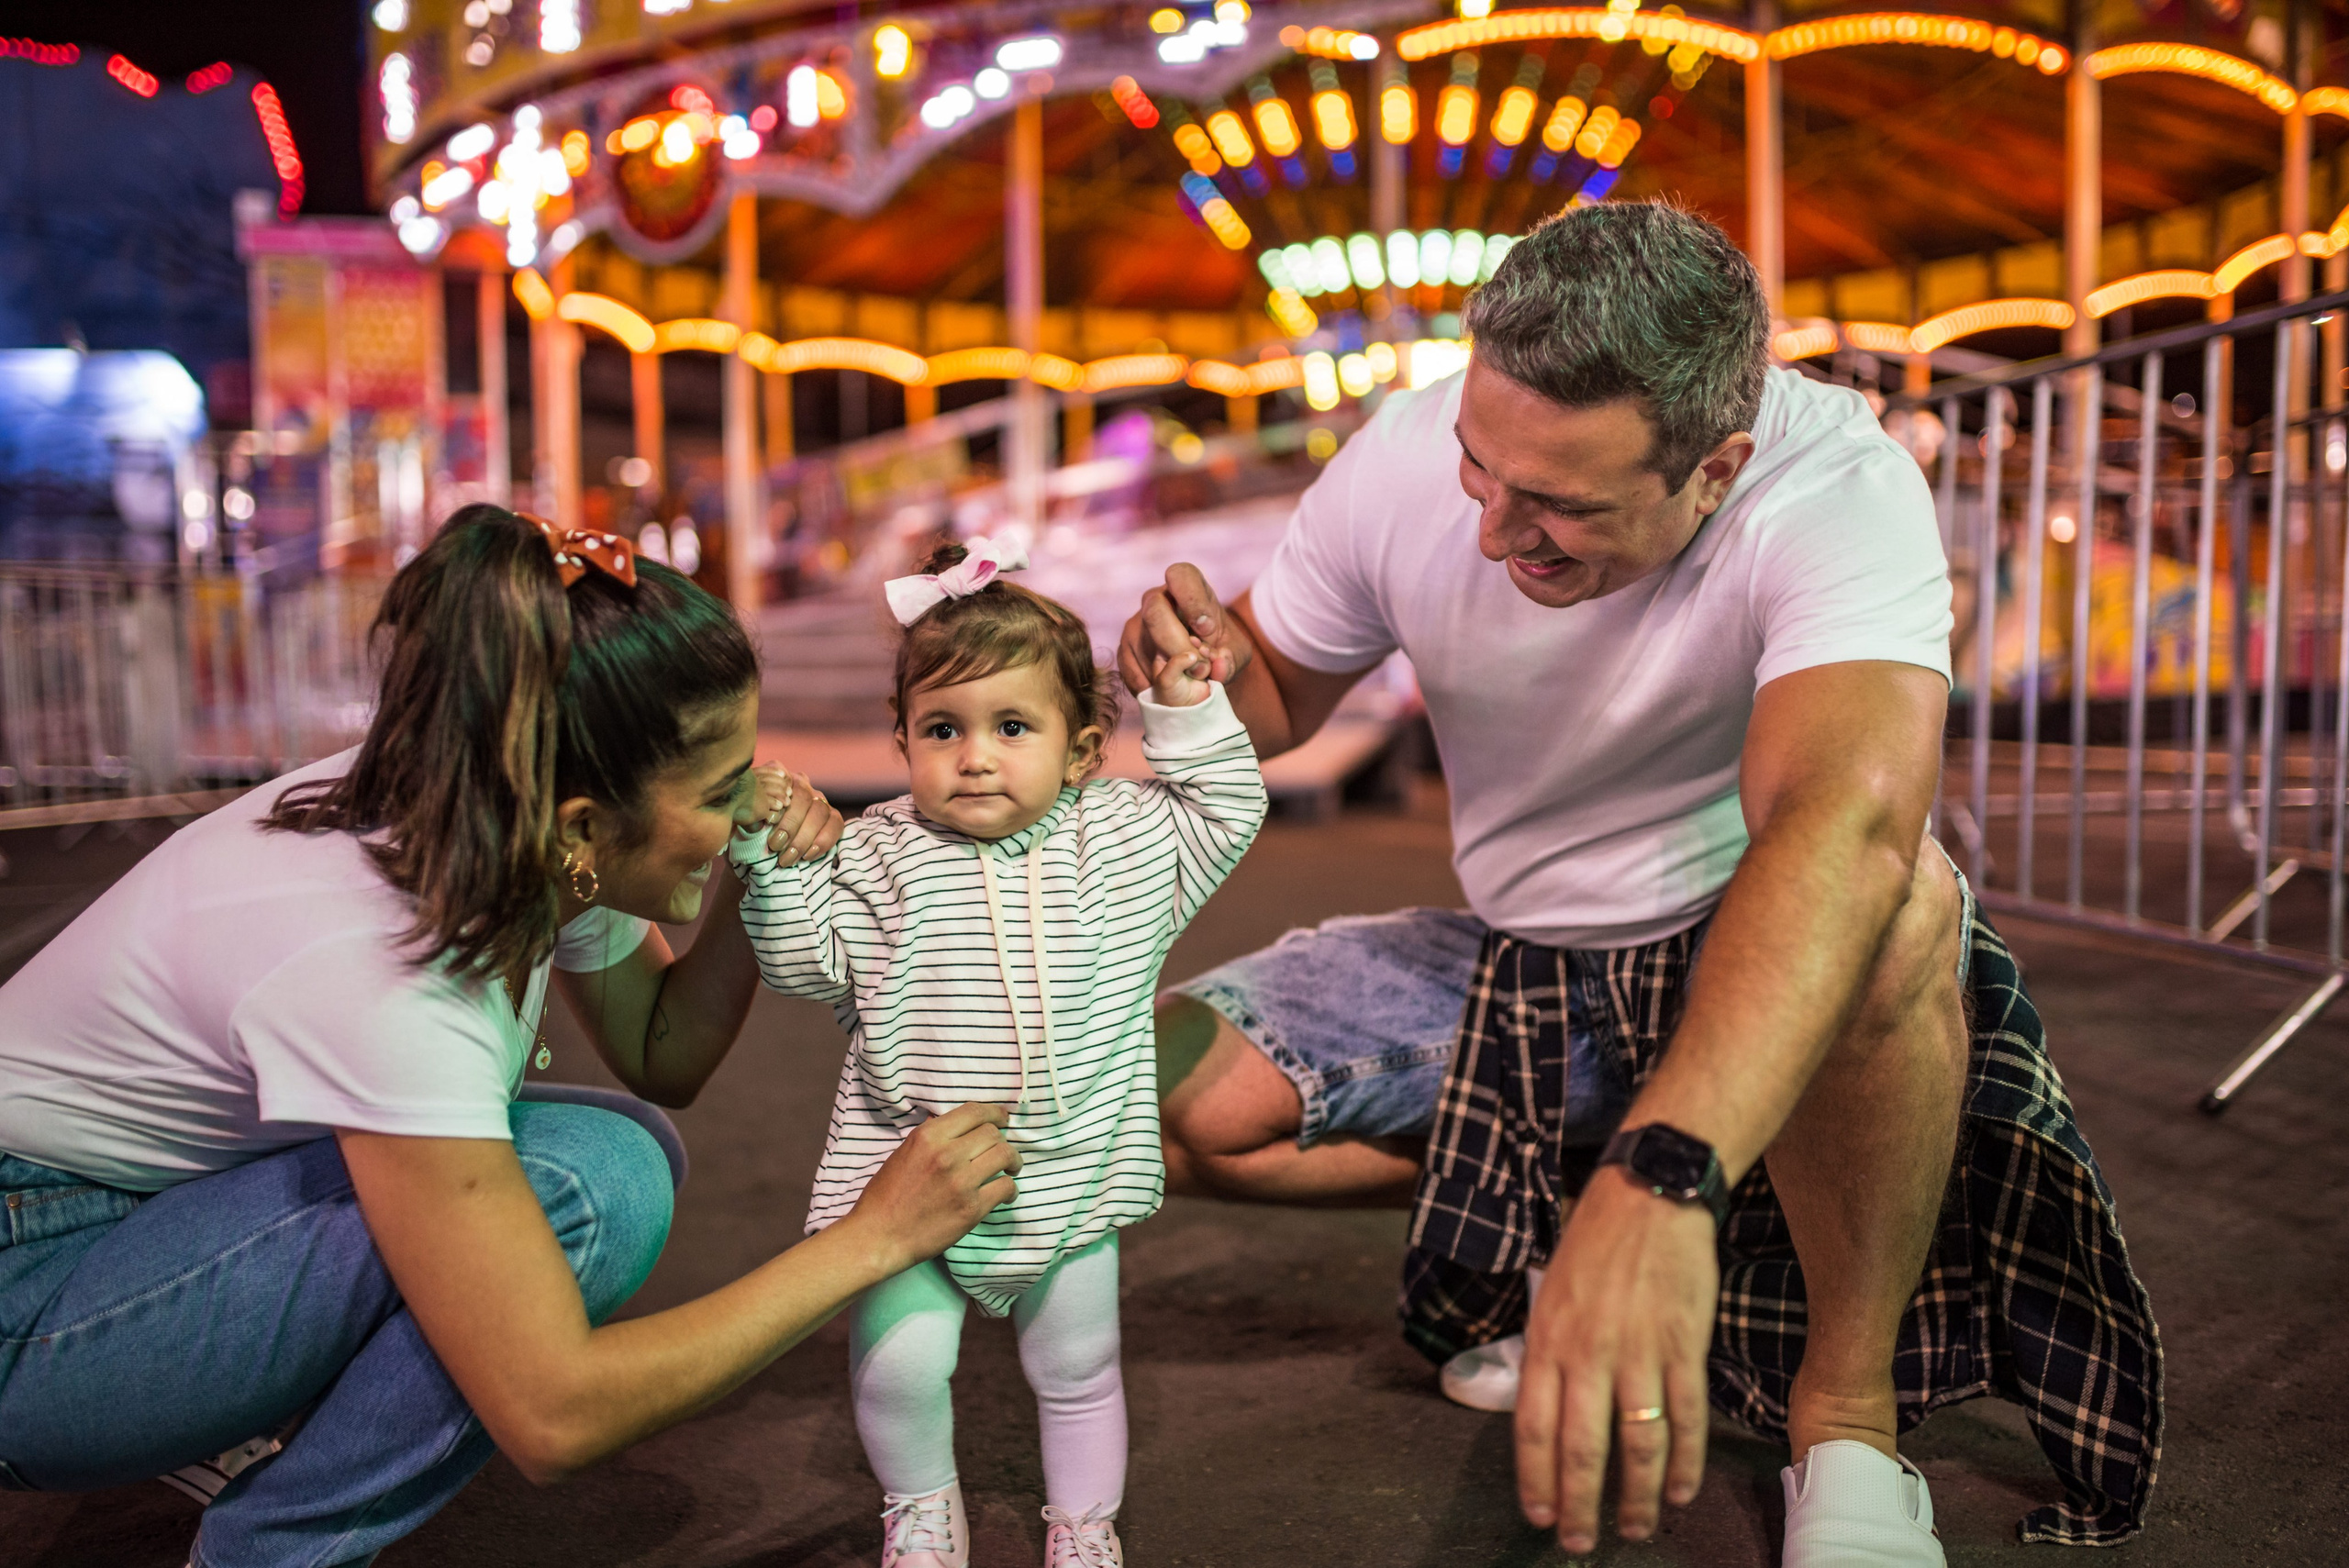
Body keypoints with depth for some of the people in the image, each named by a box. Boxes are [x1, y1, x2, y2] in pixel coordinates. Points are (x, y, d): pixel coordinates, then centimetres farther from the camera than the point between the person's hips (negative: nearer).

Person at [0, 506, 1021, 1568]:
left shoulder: (539, 847, -13)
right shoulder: (374, 962, -35)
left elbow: (661, 1059, 6)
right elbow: (553, 1419, -32)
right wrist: (871, 1237, -26)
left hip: (193, 1206, 8)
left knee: (627, 1154, -2)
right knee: (580, 1186, -25)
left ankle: (248, 1426, 10)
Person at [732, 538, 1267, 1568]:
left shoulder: (1122, 839, -1)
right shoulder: (878, 857, -5)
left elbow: (1226, 815, 8)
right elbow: (804, 959, -4)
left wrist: (1189, 714, -4)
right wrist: (772, 862, -18)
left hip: (1070, 1179, 2)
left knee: (1077, 1371, 15)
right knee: (899, 1364, -8)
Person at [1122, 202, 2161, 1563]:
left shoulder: (1839, 490, -29)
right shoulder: (1406, 458, -15)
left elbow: (1845, 821, -48)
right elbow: (1280, 696, 1)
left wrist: (1662, 1181, -62)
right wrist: (1207, 672, -25)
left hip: (1748, 960, -4)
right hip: (1518, 962, 4)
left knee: (1893, 905, -39)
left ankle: (1850, 1418, -17)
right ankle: (1543, 1208, 7)